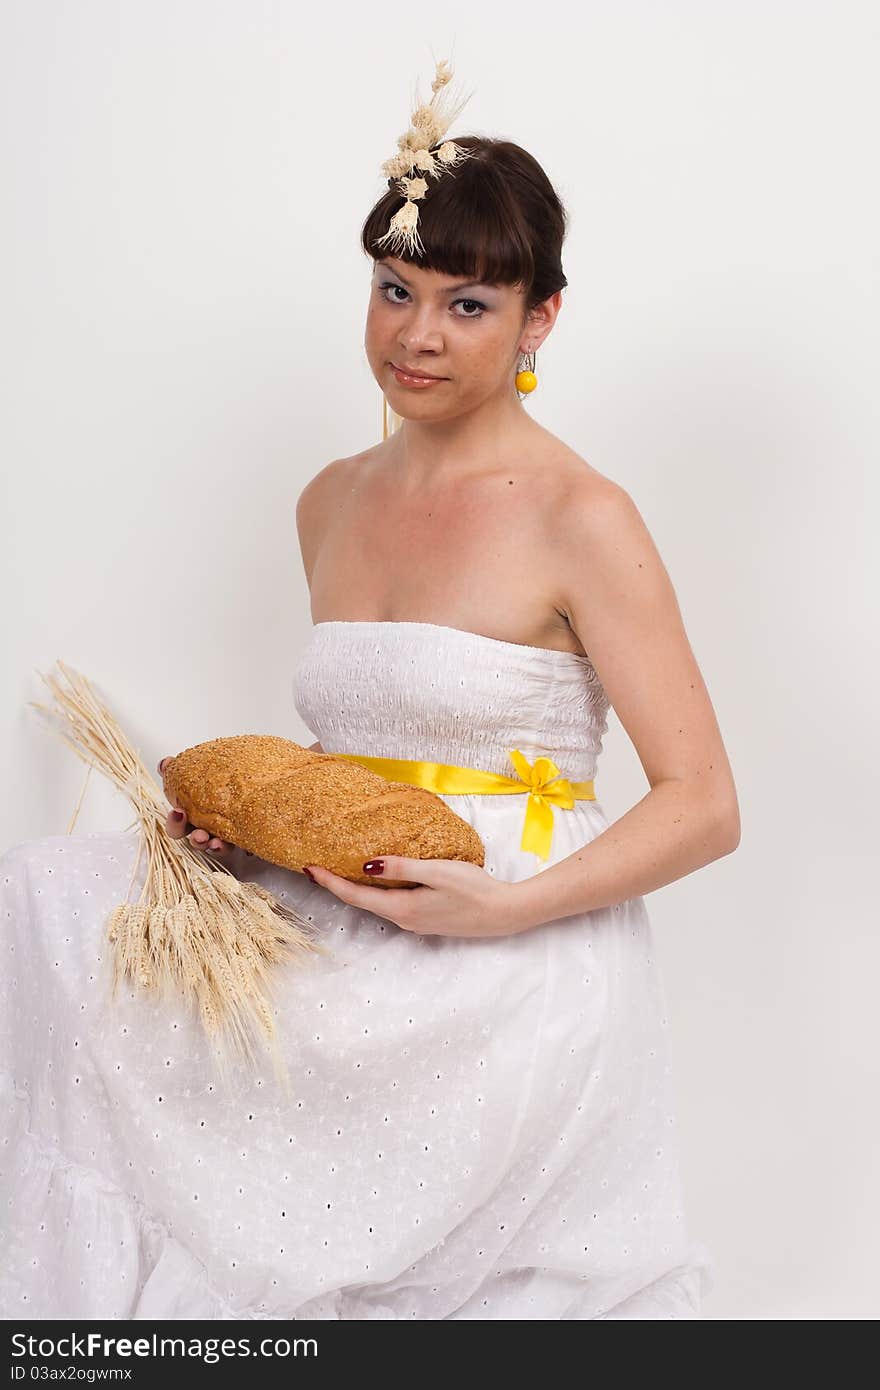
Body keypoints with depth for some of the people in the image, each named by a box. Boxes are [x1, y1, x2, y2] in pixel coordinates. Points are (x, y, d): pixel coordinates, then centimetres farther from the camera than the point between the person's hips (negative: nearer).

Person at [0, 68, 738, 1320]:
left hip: (520, 978, -6)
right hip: (365, 964, 7)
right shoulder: (332, 502, 12)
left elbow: (704, 807, -10)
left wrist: (503, 907, -21)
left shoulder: (578, 519, -9)